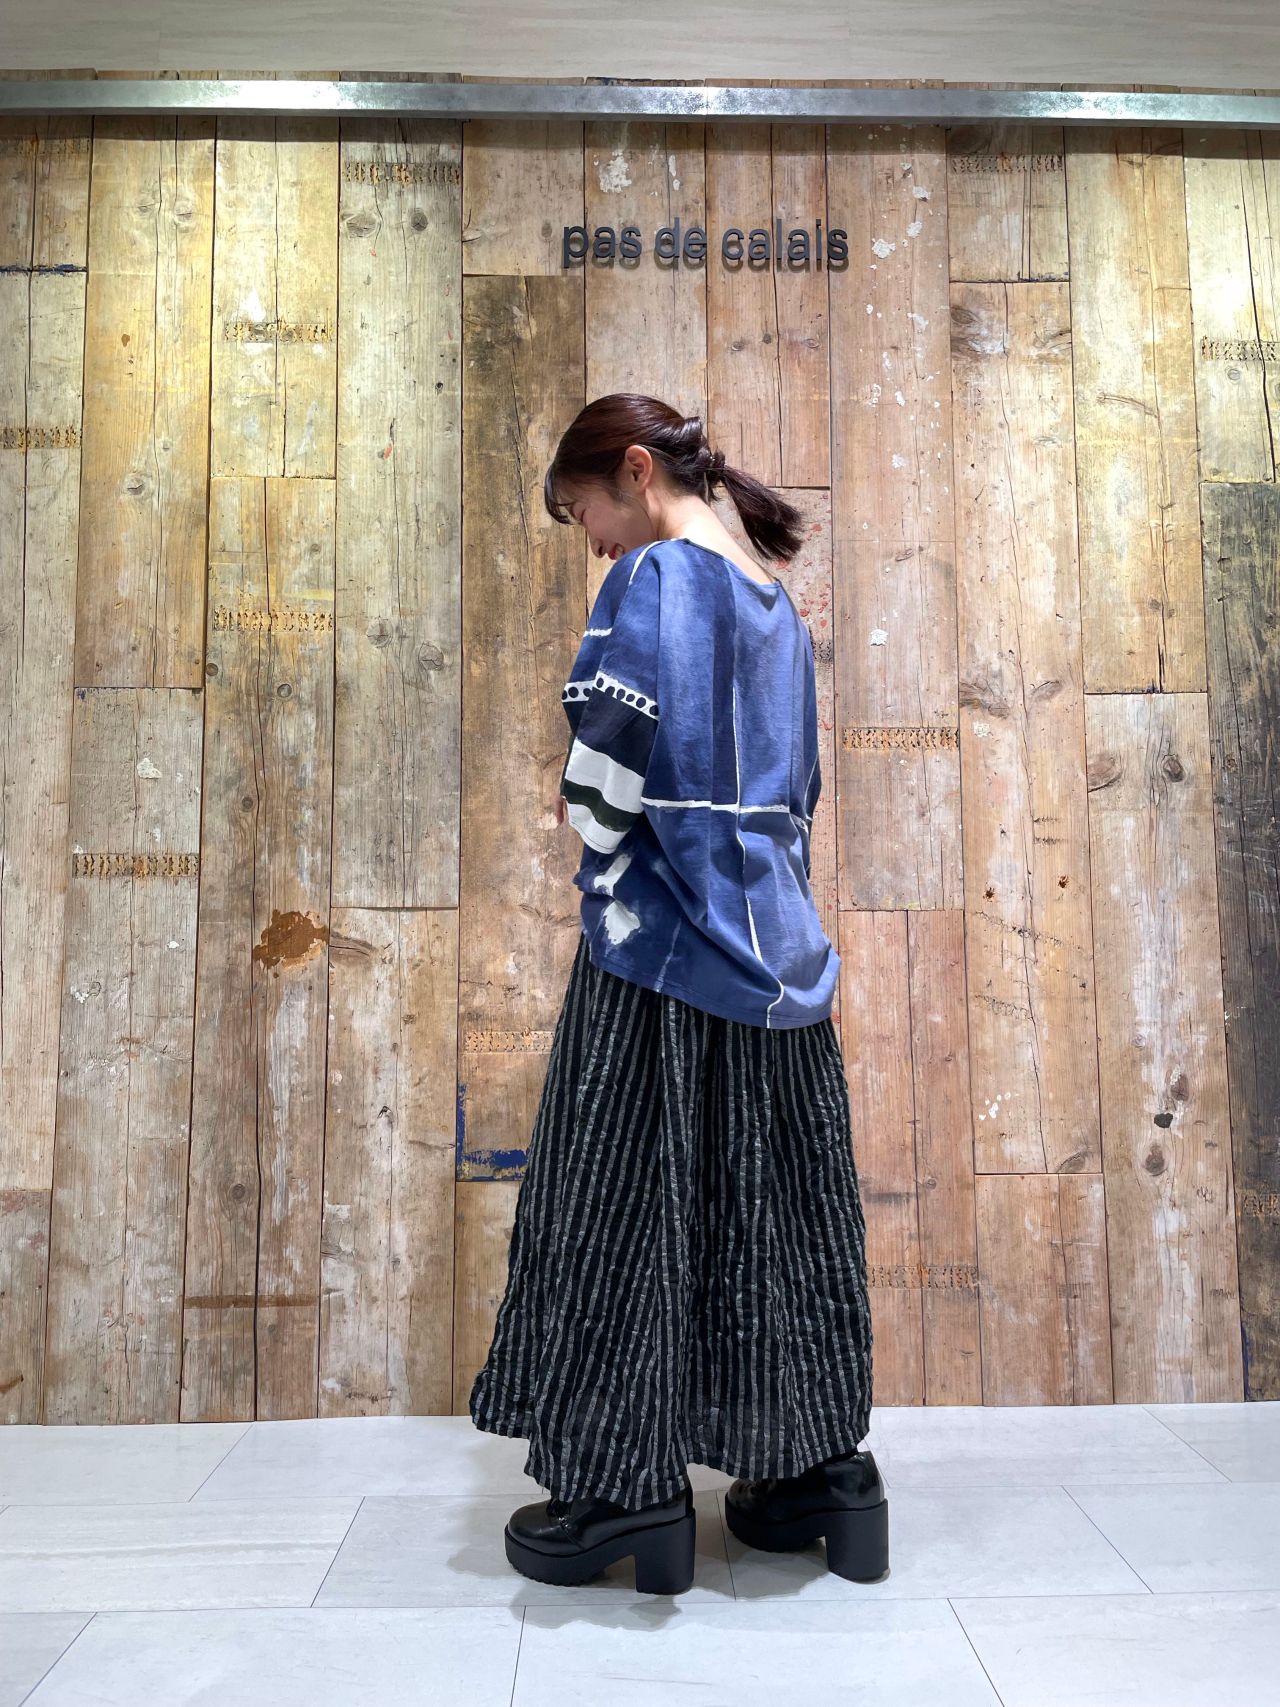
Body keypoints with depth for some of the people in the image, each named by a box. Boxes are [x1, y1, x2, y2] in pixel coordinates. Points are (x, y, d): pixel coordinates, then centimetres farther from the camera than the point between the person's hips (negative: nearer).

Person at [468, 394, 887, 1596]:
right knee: (776, 1209, 12)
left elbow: (612, 747, -16)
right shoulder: (775, 601, 17)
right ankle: (822, 1467, 21)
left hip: (663, 935, -8)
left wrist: (590, 834, 0)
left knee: (626, 1203, 2)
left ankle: (627, 1485, 12)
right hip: (777, 939, 8)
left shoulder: (652, 579, -7)